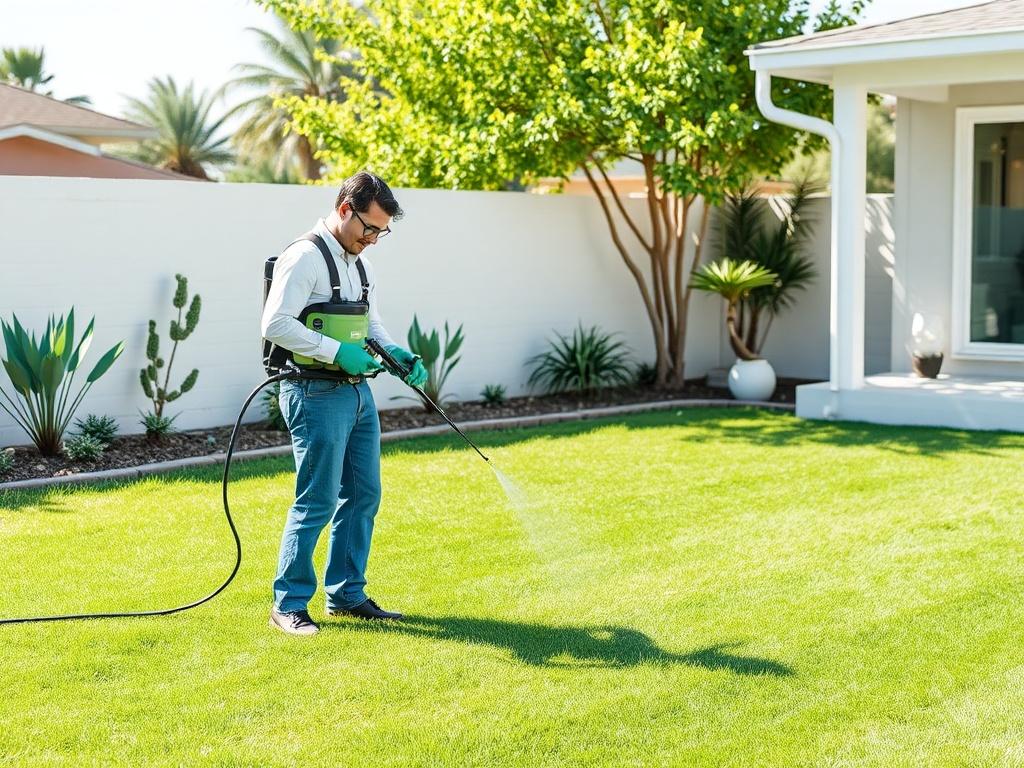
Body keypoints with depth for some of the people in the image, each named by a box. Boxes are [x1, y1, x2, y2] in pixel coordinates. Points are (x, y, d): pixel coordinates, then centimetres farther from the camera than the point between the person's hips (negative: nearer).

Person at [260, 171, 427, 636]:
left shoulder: (359, 262, 16)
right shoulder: (304, 257, -13)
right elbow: (275, 324, -22)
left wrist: (397, 354, 5)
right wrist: (337, 352, -23)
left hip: (359, 392, 9)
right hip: (318, 395, -9)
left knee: (363, 496, 12)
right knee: (318, 501, -6)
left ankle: (346, 595, 23)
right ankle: (288, 603, 5)